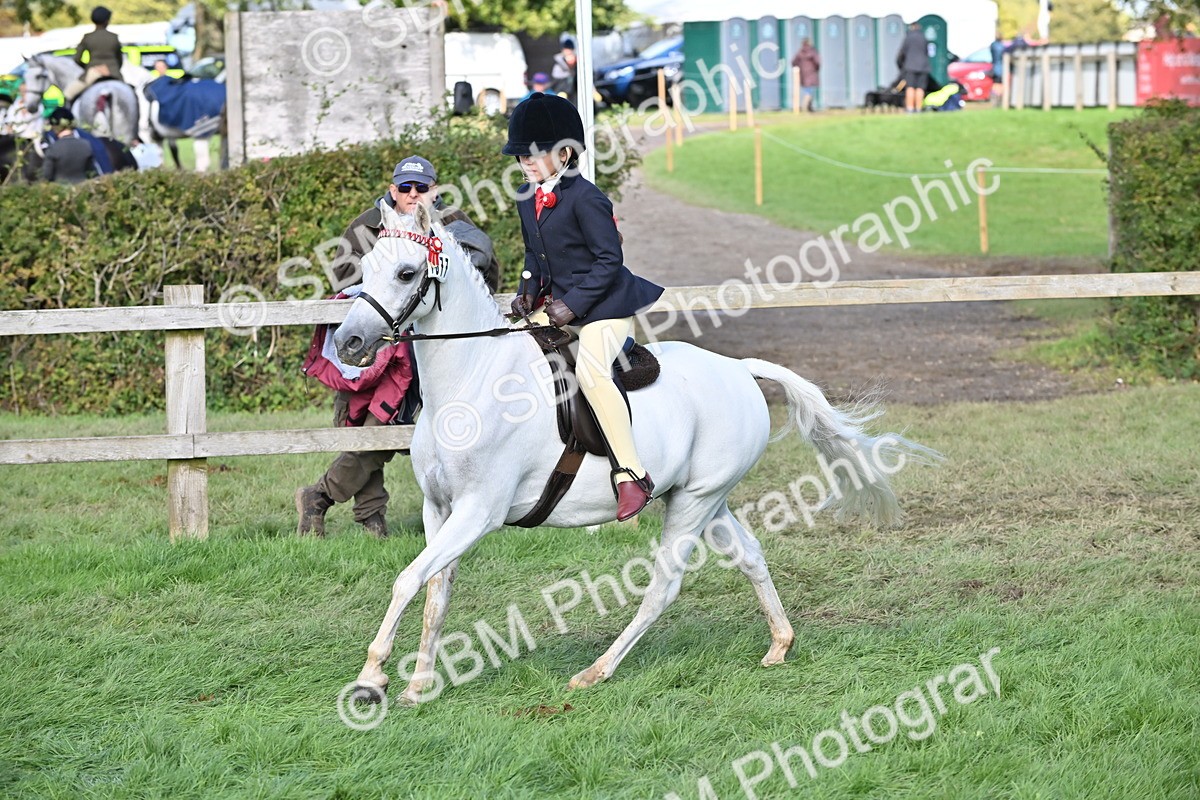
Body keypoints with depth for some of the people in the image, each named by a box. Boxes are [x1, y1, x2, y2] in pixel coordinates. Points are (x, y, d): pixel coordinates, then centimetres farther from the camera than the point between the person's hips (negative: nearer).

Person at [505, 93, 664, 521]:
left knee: (590, 371, -29)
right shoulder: (527, 199, 9)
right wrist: (529, 290, 2)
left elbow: (609, 260, -18)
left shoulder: (584, 198, -17)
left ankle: (631, 475, -30)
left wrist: (573, 304, -21)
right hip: (558, 304, 10)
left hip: (605, 305, -10)